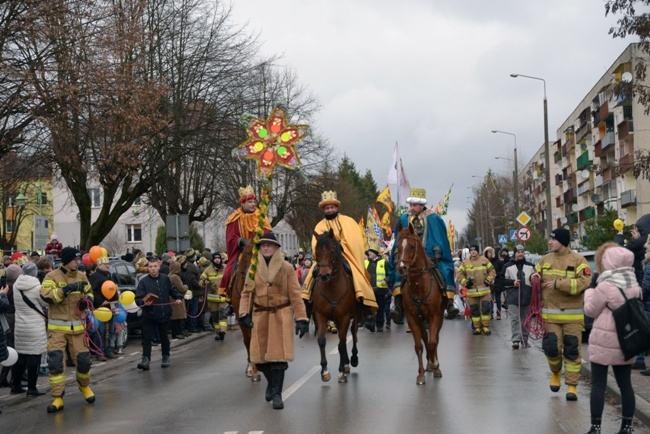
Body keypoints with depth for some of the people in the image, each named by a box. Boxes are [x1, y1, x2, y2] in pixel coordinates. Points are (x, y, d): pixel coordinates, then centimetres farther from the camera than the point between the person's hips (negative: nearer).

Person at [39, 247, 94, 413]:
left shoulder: (81, 276, 7)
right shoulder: (52, 276, -8)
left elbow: (89, 293, 22)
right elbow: (46, 296, -24)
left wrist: (87, 300, -1)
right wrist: (68, 288, -30)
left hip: (78, 326, 3)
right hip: (58, 327, -3)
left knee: (83, 360, 6)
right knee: (55, 362, -8)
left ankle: (84, 385, 35)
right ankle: (58, 398, 0)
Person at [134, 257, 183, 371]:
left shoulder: (166, 279, 4)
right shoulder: (143, 281, -7)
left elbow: (172, 290, 17)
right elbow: (138, 298, -12)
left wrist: (178, 297, 0)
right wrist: (144, 302, -32)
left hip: (164, 314, 3)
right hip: (148, 315, -3)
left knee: (164, 337, 15)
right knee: (147, 338, -8)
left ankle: (166, 357, 30)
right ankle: (145, 359, -9)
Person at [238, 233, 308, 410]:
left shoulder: (287, 268, -2)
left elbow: (295, 294, -6)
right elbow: (246, 292, 4)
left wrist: (301, 318, -11)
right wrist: (244, 313, -10)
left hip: (281, 316, -3)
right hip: (260, 316, 3)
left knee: (279, 355, -8)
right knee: (260, 356, 8)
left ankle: (277, 393, 0)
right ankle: (272, 383, 35)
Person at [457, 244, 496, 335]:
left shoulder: (484, 260, 5)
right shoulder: (465, 263, 5)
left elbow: (492, 270, 9)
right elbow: (460, 274, 6)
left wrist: (489, 280, -4)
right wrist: (465, 282, -9)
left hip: (484, 290, -1)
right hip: (471, 291, 1)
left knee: (485, 308, -4)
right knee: (474, 310, 6)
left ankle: (485, 326, 5)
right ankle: (477, 327, 15)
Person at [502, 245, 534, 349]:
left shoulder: (530, 266, 12)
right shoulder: (508, 266, 5)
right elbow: (503, 280, 3)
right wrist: (513, 282, -11)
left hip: (526, 297, 3)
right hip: (513, 297, -3)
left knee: (525, 320, 8)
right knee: (515, 319, -9)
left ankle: (524, 340, 16)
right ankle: (516, 340, -13)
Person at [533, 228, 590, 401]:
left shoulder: (578, 260, -6)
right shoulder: (545, 260, 9)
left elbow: (583, 283, -19)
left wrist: (558, 283, -22)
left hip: (572, 315, -3)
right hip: (550, 313, 3)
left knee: (572, 351, 1)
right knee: (552, 348, -1)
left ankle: (572, 386, 10)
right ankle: (556, 372, 30)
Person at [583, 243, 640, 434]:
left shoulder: (605, 286, -16)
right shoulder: (634, 286, 5)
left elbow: (591, 310, -6)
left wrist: (589, 293, 11)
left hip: (604, 341, -6)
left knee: (598, 385, 1)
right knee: (625, 384, 10)